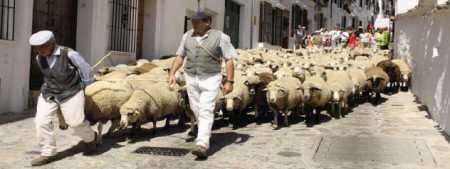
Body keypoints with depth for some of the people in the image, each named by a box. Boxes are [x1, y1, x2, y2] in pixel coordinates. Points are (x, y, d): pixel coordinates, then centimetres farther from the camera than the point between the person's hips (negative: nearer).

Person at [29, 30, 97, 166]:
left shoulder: (69, 54, -23)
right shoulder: (39, 58, -4)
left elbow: (86, 69, -8)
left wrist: (84, 84, 6)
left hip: (71, 93, -5)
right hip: (48, 93, 5)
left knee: (76, 121, -7)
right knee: (41, 121, -7)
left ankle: (90, 138, 26)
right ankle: (48, 153, 4)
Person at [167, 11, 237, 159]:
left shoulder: (220, 37, -6)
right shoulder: (187, 36, 6)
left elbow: (229, 60, -6)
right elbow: (180, 56, 13)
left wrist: (229, 81, -11)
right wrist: (172, 73, 3)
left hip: (211, 79, -5)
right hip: (191, 77, 5)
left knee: (206, 111, -12)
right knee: (196, 109, 10)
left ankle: (202, 145, -18)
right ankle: (205, 134, 32)